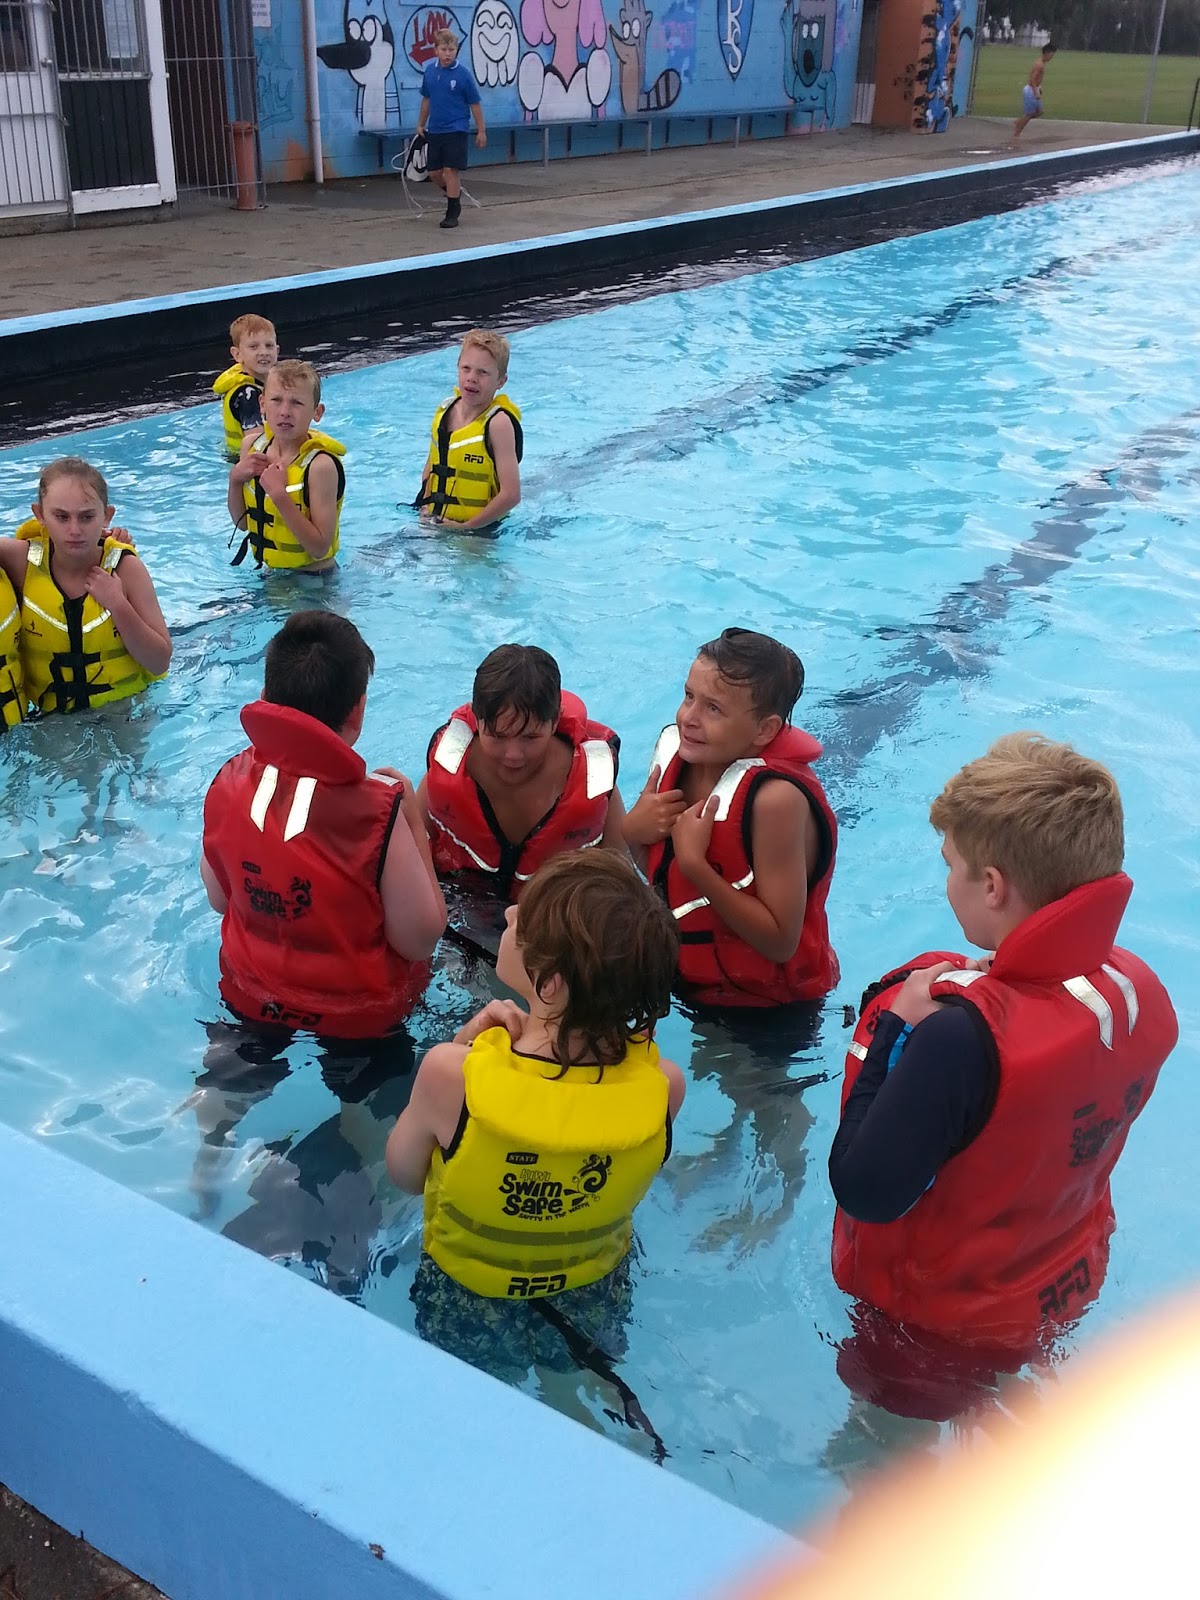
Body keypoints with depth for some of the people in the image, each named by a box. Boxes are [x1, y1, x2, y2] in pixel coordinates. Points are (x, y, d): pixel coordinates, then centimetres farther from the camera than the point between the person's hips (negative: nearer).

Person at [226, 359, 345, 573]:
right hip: (270, 572, 5)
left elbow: (320, 548, -27)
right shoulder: (253, 446, -4)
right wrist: (235, 479, -12)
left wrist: (279, 495, -32)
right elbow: (242, 523, 6)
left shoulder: (321, 465, -25)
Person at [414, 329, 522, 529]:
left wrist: (467, 527, -19)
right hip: (435, 523, 5)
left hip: (479, 530, -5)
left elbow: (511, 494, -22)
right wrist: (424, 507, 2)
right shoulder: (445, 410, 3)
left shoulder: (498, 423, -17)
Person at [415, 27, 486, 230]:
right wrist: (421, 125, 19)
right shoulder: (430, 71, 3)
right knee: (433, 172, 9)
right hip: (434, 130, 5)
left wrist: (481, 131, -3)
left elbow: (474, 103, -4)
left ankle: (452, 212, 5)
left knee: (450, 170, -6)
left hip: (455, 130, -5)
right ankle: (454, 192, 36)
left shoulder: (463, 74, -10)